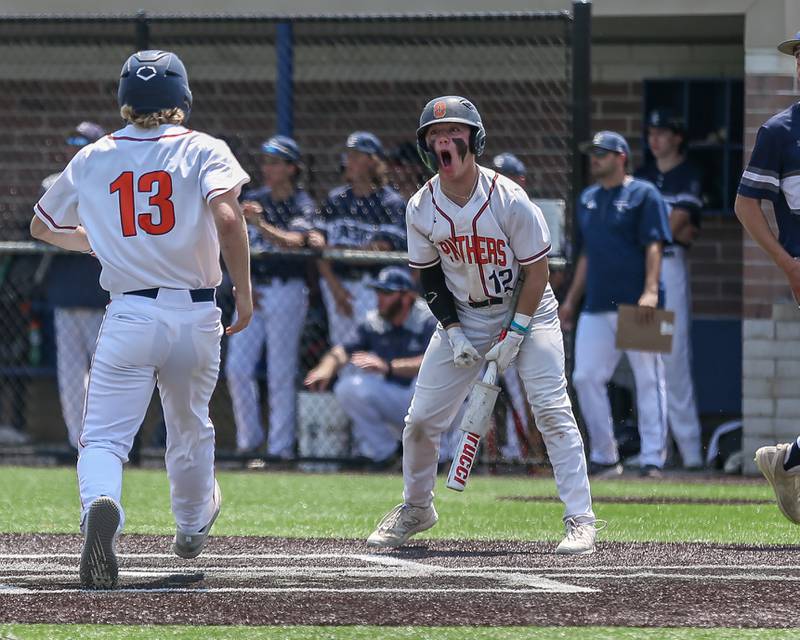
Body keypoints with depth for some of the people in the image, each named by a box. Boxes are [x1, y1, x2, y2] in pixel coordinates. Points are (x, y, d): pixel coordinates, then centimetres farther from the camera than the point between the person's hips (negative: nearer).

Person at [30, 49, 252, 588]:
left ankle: (101, 506, -37)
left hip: (129, 316, 0)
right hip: (197, 317, 1)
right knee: (191, 428, 24)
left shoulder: (92, 159, 9)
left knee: (104, 437, -5)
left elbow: (42, 227, 23)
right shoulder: (203, 150, 0)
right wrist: (244, 294, -9)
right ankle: (193, 525, 44)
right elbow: (227, 218, -18)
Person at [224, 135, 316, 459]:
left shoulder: (302, 205, -5)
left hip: (286, 291, -5)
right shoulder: (252, 200, 12)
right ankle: (248, 439, 11)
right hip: (252, 290, 5)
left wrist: (261, 224, -39)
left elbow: (292, 241, -23)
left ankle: (281, 445, -2)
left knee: (281, 373, -6)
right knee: (237, 367, -1)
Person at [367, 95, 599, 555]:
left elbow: (537, 270, -14)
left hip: (527, 310, -4)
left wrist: (515, 334, -17)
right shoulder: (422, 209, -9)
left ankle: (581, 519, -15)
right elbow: (429, 275, 4)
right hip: (463, 315, 4)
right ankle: (416, 508, 26)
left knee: (552, 409, -18)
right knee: (421, 420, 1)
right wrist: (452, 331, -7)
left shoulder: (509, 199, -21)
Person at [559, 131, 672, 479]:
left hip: (636, 305, -7)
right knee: (586, 378, 2)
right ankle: (604, 458, 11)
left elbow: (654, 245, -10)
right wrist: (571, 300, 21)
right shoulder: (588, 199, 18)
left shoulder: (643, 194, -2)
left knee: (648, 379, -5)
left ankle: (652, 459, -3)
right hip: (596, 306, 7)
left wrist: (650, 291, -21)